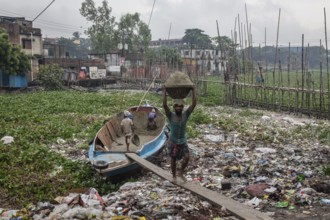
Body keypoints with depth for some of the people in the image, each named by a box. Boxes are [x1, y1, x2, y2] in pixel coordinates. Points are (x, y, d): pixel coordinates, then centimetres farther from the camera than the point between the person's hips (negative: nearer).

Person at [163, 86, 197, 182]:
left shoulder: (185, 114, -5)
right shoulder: (171, 115, -12)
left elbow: (194, 103, -11)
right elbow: (164, 105, -25)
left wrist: (193, 90, -13)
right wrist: (165, 91, -23)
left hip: (183, 141, 2)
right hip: (173, 141, -2)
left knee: (186, 157, -12)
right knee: (173, 160, 6)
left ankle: (181, 173, 11)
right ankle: (174, 176, 27)